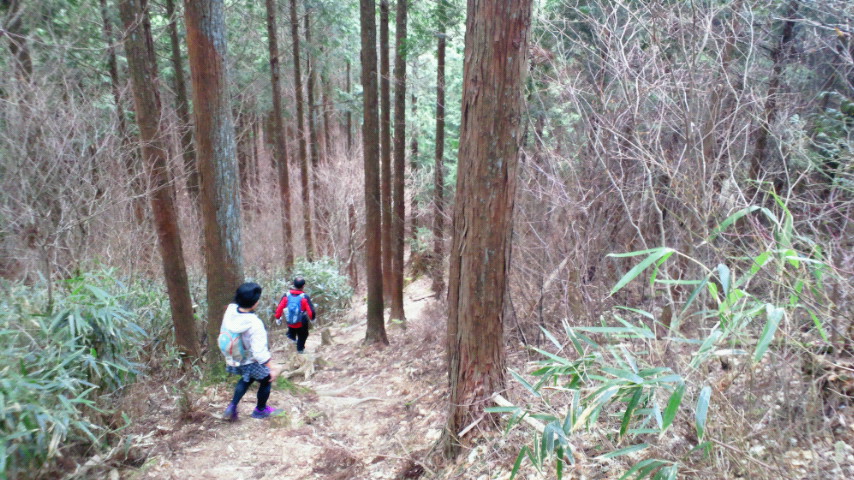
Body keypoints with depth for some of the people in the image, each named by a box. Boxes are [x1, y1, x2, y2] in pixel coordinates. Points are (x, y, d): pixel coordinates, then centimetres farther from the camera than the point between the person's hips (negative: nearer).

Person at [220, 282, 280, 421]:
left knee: (246, 379, 34)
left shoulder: (230, 310, -18)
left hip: (234, 359, 6)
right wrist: (270, 370, -18)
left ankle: (232, 407, 29)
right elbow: (260, 352, -30)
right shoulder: (254, 324, -36)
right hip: (252, 362, -6)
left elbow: (225, 334, 1)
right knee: (266, 382, 23)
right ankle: (260, 410, 42)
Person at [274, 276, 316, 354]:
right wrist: (312, 318, -1)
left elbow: (279, 308, -11)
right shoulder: (305, 297, -26)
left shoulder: (286, 296, -18)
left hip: (290, 322, 1)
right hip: (301, 324, -1)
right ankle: (300, 349, 44)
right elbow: (311, 311, -23)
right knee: (302, 335, 29)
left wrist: (277, 318, 7)